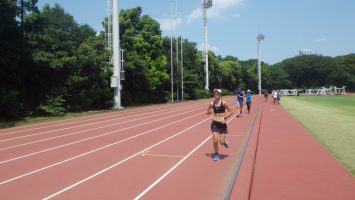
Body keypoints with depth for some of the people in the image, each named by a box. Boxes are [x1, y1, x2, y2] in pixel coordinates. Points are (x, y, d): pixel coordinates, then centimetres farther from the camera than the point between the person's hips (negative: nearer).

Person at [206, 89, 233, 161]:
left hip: (222, 124, -1)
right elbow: (207, 112, 12)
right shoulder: (212, 104, -2)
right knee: (215, 140, -6)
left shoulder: (223, 103, -10)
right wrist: (208, 112, -12)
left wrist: (224, 117, -18)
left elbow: (230, 112, -5)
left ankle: (224, 142, 37)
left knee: (222, 142, -1)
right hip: (215, 123, 2)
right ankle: (216, 154, 16)